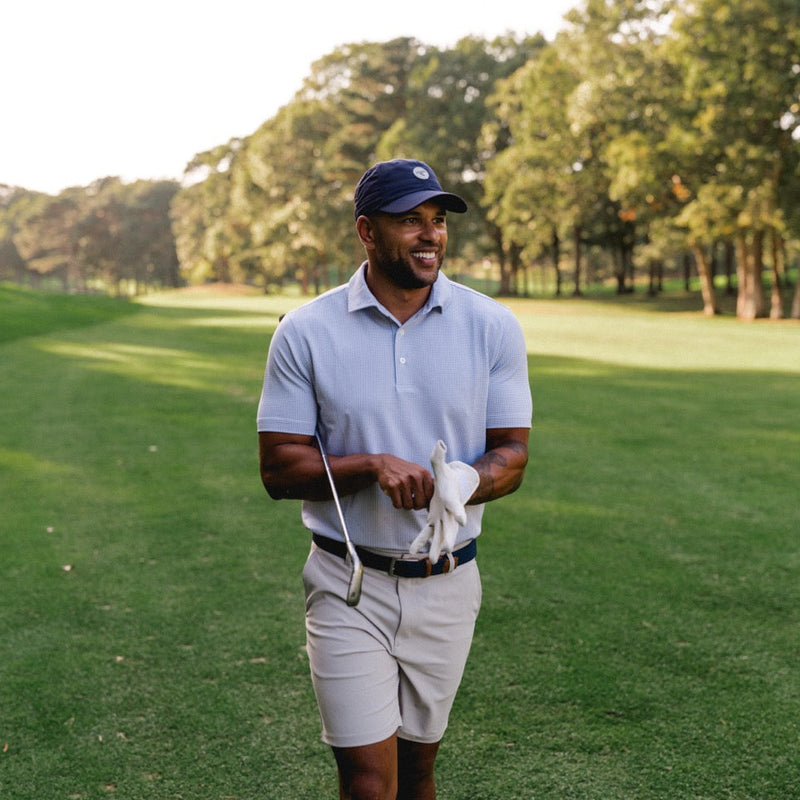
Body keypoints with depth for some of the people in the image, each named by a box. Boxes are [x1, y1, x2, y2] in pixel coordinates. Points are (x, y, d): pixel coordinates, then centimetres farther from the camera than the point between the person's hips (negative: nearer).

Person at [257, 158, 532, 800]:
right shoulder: (305, 332, -5)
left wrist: (464, 482, -23)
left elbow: (512, 455, 0)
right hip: (348, 583, -2)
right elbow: (279, 469, -5)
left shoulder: (493, 327, -1)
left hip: (447, 585, 2)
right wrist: (374, 466, -22)